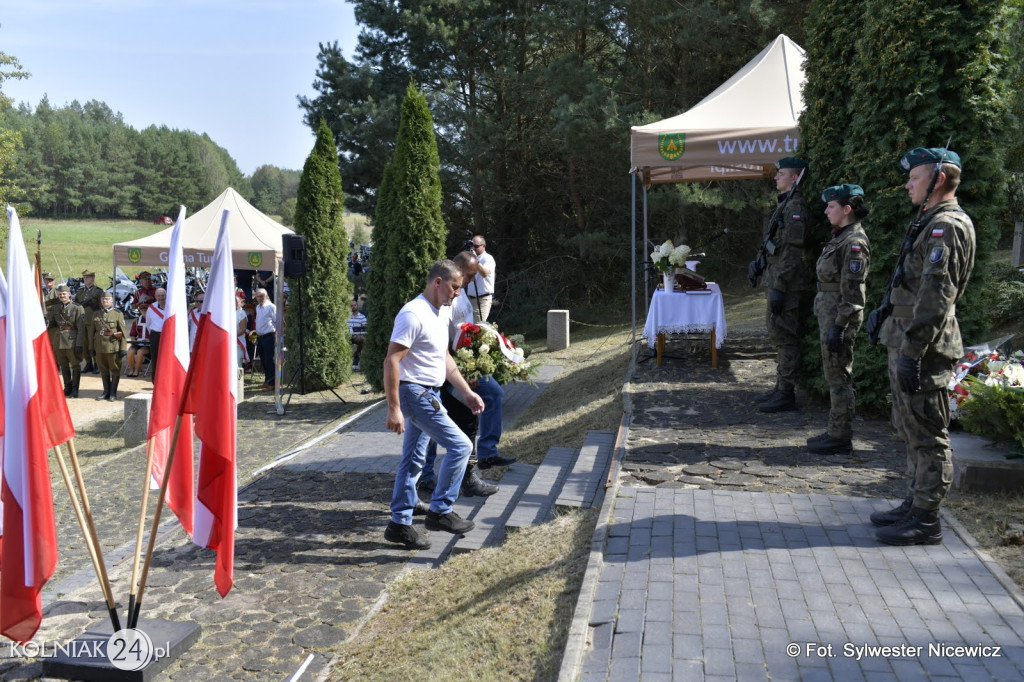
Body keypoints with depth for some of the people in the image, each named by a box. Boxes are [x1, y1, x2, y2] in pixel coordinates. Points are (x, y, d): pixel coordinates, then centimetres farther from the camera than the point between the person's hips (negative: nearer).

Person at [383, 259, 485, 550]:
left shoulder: (443, 312, 12)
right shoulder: (414, 314, -19)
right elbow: (391, 361, -22)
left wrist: (467, 392, 16)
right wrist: (393, 408, -24)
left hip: (428, 394, 9)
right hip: (416, 394, -9)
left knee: (413, 460, 12)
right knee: (460, 446, -8)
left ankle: (400, 524, 19)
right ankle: (440, 512, 5)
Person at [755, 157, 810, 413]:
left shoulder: (795, 206, -13)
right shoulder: (784, 204, 18)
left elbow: (792, 250, -20)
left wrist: (779, 286, -22)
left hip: (786, 284, -10)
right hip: (776, 280, 10)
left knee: (784, 337, -7)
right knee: (779, 335, 14)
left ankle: (786, 394, -2)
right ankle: (781, 387, 23)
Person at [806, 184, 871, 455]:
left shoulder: (855, 242, -16)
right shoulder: (841, 237, 14)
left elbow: (853, 291, -20)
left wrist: (839, 326, -21)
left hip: (839, 316, -10)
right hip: (828, 312, 10)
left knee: (838, 377, -3)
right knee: (835, 376, 15)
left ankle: (841, 438, 5)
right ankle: (836, 431, 24)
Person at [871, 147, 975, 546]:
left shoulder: (946, 226, -15)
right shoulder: (931, 223, 18)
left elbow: (935, 297, -22)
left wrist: (912, 352, -24)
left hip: (923, 351, -10)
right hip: (906, 344, 10)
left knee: (927, 435, -2)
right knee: (913, 432, 17)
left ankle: (926, 521, 6)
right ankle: (915, 504, 28)